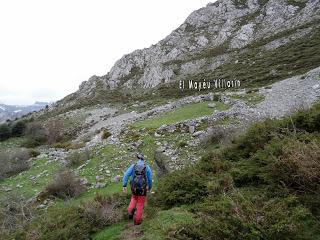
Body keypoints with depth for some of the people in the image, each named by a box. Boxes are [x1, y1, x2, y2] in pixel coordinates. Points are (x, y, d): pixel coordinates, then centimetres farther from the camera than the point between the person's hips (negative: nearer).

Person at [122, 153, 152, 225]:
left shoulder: (133, 166, 2)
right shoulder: (147, 167, -2)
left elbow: (126, 175, -9)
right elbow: (150, 179, 0)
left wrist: (124, 185, -11)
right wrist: (150, 187, 16)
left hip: (134, 187, 2)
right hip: (143, 189, -2)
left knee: (134, 198, 32)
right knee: (140, 204, 14)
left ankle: (130, 211, 11)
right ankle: (137, 220, 22)